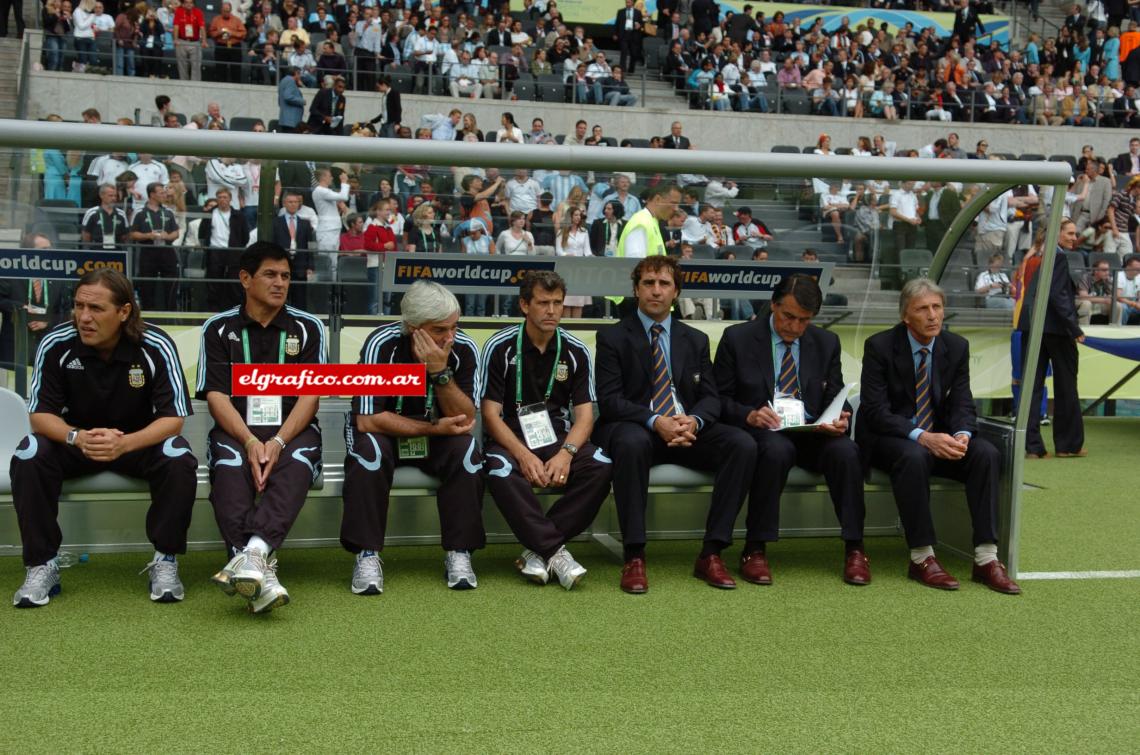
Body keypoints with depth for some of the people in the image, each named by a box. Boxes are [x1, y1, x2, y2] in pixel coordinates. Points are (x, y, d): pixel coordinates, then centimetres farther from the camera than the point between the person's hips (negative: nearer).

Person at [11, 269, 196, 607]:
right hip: (75, 440, 2)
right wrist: (78, 438, -35)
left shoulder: (156, 347, -20)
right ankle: (42, 566, -14)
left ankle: (165, 561, -14)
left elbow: (173, 418, -20)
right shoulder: (55, 344, -16)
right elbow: (41, 414, -12)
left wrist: (124, 444, -39)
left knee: (178, 459, -32)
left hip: (140, 440, -1)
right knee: (28, 457, -27)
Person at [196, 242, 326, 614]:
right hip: (236, 430, 0)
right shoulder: (218, 328, 11)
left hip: (292, 430, 0)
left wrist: (278, 442, -17)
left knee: (296, 464, -35)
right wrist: (250, 441, -18)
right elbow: (216, 396, 1)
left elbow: (310, 396, 1)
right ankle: (259, 571, -50)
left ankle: (252, 553, -54)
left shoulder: (307, 327, 11)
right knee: (229, 466, -35)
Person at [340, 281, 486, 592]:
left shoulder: (464, 349, -17)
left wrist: (440, 372, -32)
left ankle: (458, 552, -18)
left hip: (437, 438, 2)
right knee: (370, 449, -34)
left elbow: (464, 421, -18)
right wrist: (434, 428, -25)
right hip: (384, 431, -2)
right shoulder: (382, 344, -24)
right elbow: (367, 420, -26)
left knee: (466, 449, -28)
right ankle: (367, 554, -25)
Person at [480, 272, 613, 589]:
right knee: (499, 471, -37)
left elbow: (584, 414, 1)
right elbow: (491, 413, -7)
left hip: (558, 439, 3)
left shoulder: (576, 351, 5)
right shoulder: (500, 347, -3)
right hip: (511, 440, -2)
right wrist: (524, 455, -23)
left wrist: (566, 453, -20)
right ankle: (555, 551, -29)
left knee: (602, 466, -27)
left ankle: (539, 549, -21)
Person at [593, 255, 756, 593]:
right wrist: (655, 422, -22)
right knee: (632, 442, -40)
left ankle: (711, 553, -20)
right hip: (633, 428, -4)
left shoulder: (696, 340, 17)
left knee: (743, 444, -23)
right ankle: (634, 557, -32)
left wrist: (694, 420, -16)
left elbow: (711, 397, 9)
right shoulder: (612, 337, 4)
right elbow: (609, 400, -6)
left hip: (686, 430, 4)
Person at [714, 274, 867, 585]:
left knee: (845, 450, -30)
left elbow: (836, 399, 11)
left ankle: (854, 549, -19)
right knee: (777, 449, -38)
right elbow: (720, 399, 1)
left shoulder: (827, 343, 10)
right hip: (759, 431, -3)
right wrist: (749, 415, -20)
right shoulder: (737, 338, 1)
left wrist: (839, 420, -14)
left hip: (813, 433, 3)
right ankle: (755, 549, -26)